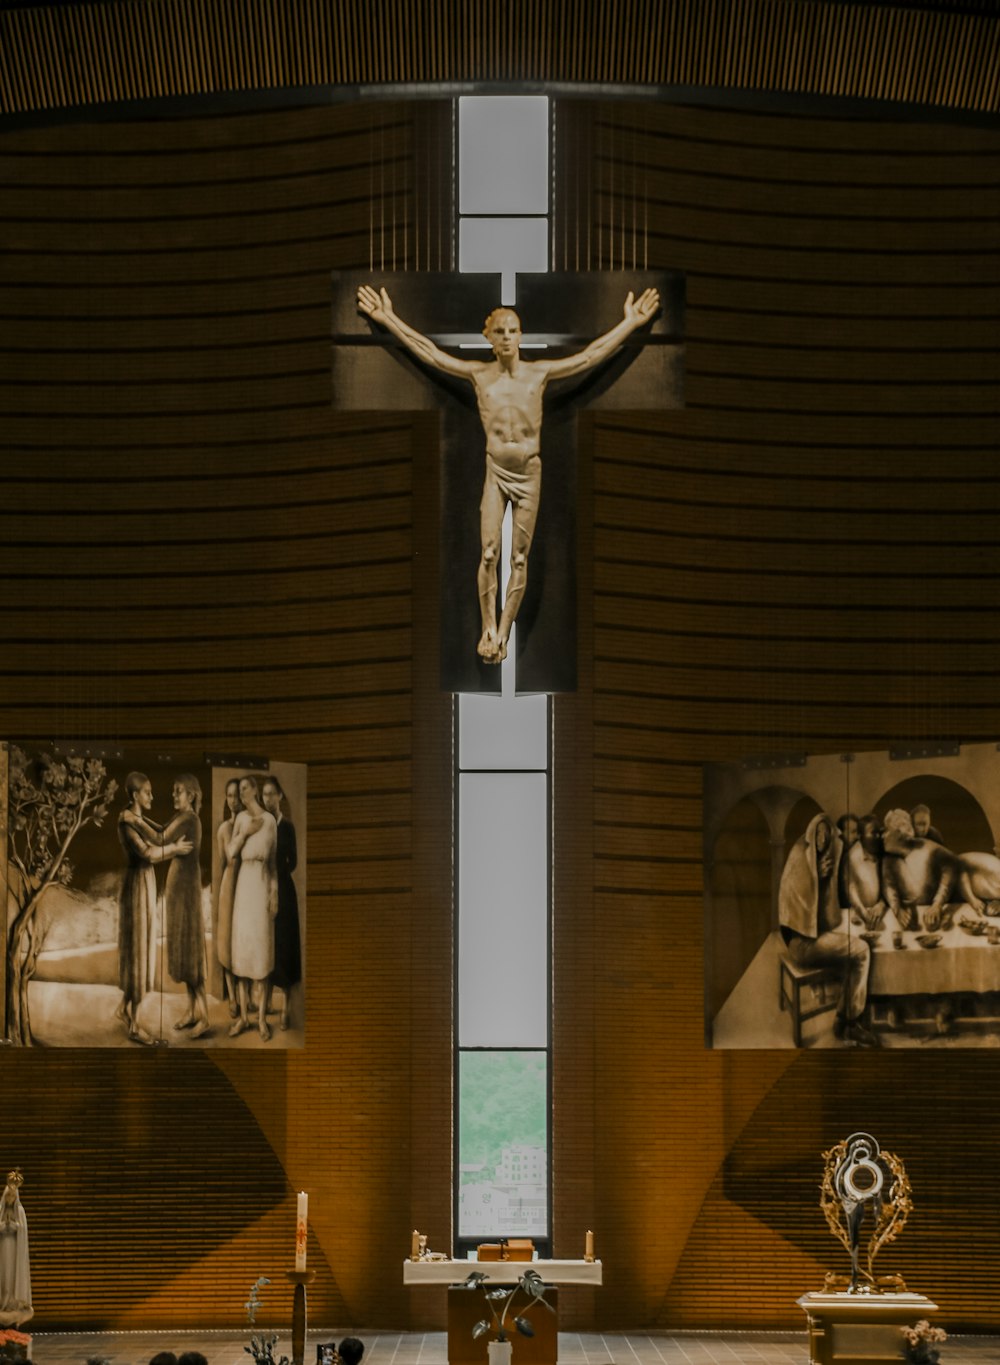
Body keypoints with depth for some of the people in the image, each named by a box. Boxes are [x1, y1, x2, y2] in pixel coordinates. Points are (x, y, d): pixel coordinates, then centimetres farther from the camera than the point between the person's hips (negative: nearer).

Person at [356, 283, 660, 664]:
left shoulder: (540, 372, 0)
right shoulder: (478, 374, 0)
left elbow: (592, 355, 1)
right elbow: (429, 352, 0)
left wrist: (630, 322, -2)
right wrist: (389, 319, -4)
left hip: (529, 471, 0)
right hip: (496, 471, 0)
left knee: (520, 558, 2)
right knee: (489, 553, -8)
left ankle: (503, 633, 8)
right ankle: (488, 629, 1)